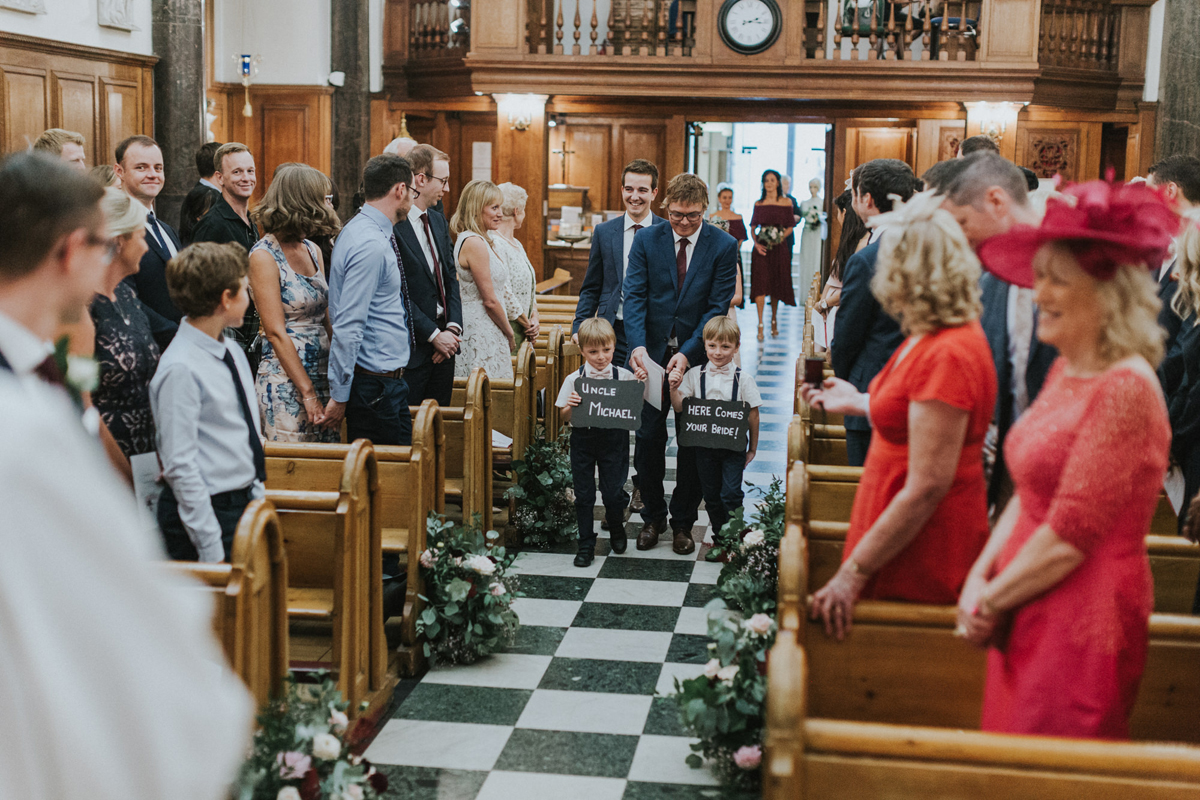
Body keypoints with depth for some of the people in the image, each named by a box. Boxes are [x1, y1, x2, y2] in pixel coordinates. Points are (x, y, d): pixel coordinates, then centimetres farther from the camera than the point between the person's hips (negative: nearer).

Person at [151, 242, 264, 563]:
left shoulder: (232, 350, 7)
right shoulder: (180, 369, -19)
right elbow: (179, 466, -19)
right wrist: (212, 551, -19)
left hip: (247, 503, 8)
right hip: (207, 510, -8)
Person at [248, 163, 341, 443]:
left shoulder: (313, 251, 11)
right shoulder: (264, 256, -10)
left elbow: (325, 317, 12)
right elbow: (276, 333, -14)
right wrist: (308, 392, -15)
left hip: (323, 375, 7)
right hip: (285, 381, -7)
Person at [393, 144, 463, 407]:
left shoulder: (438, 221, 13)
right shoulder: (393, 225, -15)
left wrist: (453, 328, 0)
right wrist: (434, 335, -15)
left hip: (444, 344, 8)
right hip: (412, 345, -8)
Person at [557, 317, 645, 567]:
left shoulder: (624, 376, -3)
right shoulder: (574, 380, -2)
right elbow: (565, 419, 1)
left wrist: (641, 385, -14)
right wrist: (570, 407, -20)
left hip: (614, 440, -1)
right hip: (583, 440, 1)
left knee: (614, 493, 2)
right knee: (584, 494, 6)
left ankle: (616, 528, 34)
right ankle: (586, 544, 20)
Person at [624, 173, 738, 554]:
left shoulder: (723, 246, -5)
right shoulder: (646, 239, -1)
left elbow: (717, 307, -9)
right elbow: (634, 295, -6)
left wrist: (687, 353, -19)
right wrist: (638, 346, -21)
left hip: (697, 355, -1)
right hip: (652, 352, 1)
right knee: (648, 437, 4)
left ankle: (682, 522, 20)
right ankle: (652, 516, 20)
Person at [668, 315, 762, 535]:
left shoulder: (743, 379, -8)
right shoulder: (694, 375, -3)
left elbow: (753, 414, -2)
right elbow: (679, 407, -3)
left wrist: (752, 448, 2)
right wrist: (674, 388, -21)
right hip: (704, 444, 3)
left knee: (731, 494, -6)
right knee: (710, 494, 12)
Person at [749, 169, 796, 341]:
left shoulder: (786, 202, 4)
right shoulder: (759, 204, 9)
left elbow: (790, 226, 3)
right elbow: (753, 227, 8)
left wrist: (781, 237, -13)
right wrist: (756, 242, -9)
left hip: (779, 248, 0)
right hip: (761, 248, 0)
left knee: (776, 284, 6)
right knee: (760, 283, -9)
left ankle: (774, 320, 24)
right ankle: (760, 325, -11)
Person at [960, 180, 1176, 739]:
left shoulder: (1126, 389, -18)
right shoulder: (1066, 371, 9)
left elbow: (1070, 536, -19)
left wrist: (991, 599, -8)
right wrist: (979, 577, 2)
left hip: (1082, 628, -8)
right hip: (1027, 617, 8)